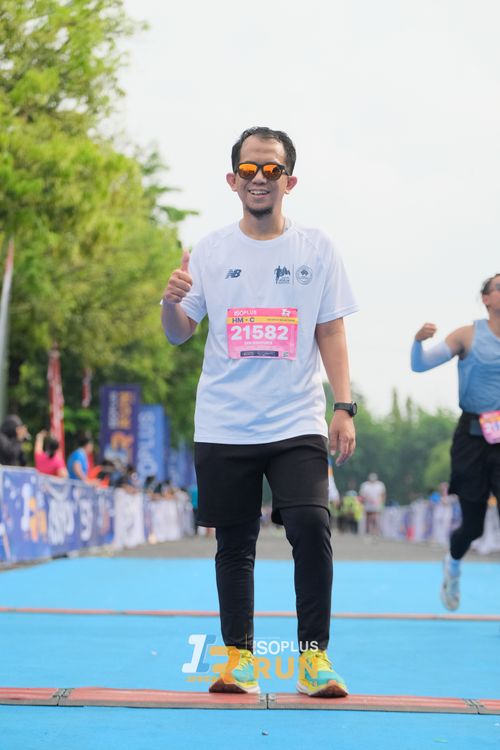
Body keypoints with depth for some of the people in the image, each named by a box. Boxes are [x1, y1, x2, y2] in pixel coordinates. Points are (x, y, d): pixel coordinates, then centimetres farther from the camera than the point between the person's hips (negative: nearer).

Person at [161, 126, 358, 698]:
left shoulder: (316, 249, 6)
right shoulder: (211, 251, 6)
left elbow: (330, 333, 7)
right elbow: (178, 334, 5)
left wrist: (344, 407, -1)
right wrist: (171, 301, -17)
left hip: (297, 423, -1)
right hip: (223, 428, 1)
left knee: (311, 528, -17)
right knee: (234, 544, 6)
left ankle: (315, 657, -6)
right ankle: (238, 658, 17)